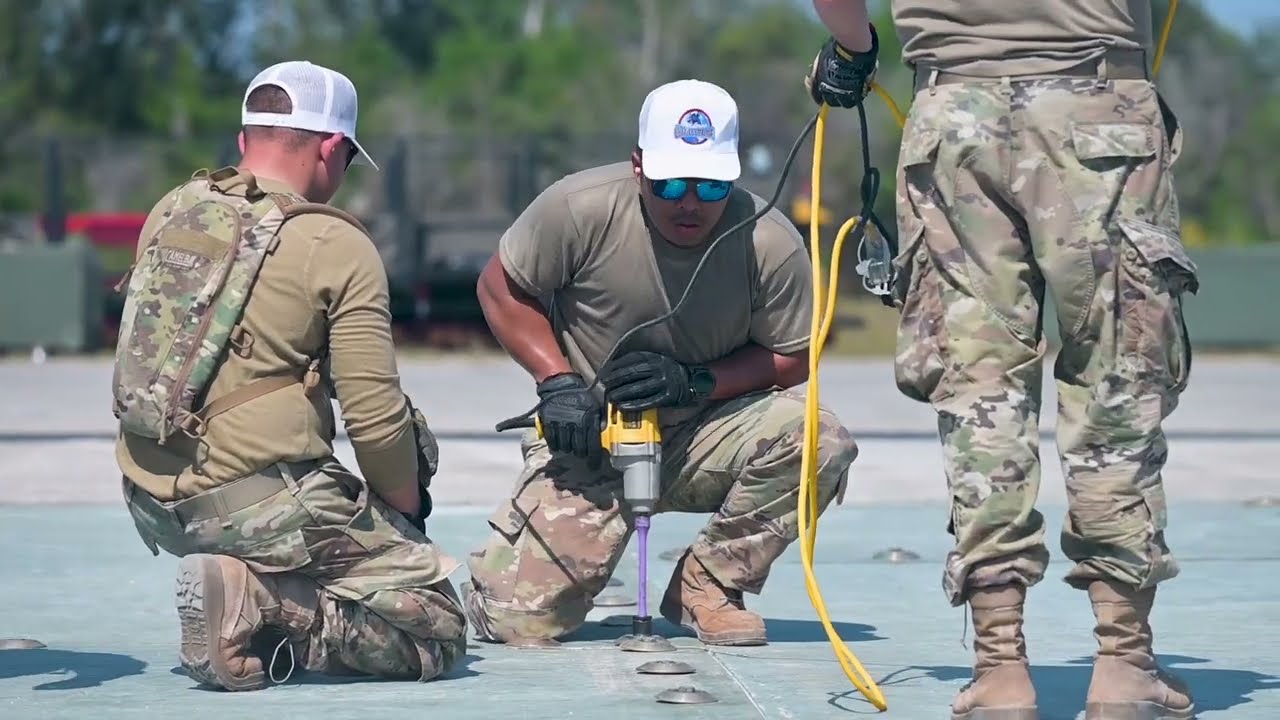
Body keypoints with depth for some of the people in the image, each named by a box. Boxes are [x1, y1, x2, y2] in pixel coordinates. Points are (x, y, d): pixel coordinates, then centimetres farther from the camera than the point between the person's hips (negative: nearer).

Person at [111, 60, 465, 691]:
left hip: (149, 503, 8)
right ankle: (257, 607, -17)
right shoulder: (338, 247, -9)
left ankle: (243, 593, 6)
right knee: (436, 631, 1)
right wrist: (408, 510, 7)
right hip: (253, 503, -8)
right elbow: (375, 418, -13)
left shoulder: (169, 213, 10)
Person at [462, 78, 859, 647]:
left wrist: (696, 382, -19)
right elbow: (500, 288, -4)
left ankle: (706, 585, -6)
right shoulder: (580, 208, -18)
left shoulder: (771, 243, -15)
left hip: (702, 439, 1)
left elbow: (791, 359, -3)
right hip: (587, 442, -1)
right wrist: (557, 382, -15)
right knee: (520, 621, -15)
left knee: (820, 442, -28)